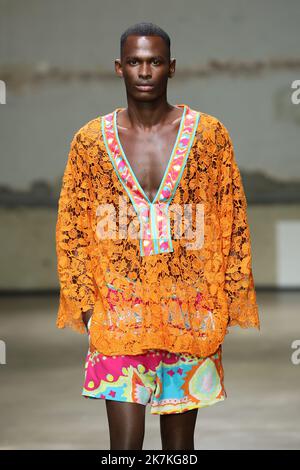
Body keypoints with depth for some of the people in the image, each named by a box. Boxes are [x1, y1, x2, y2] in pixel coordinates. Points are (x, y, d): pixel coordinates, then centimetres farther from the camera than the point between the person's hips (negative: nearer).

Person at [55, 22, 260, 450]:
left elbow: (233, 223, 4)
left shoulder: (209, 134, 0)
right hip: (119, 314, 0)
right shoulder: (90, 140, 1)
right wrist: (85, 304, 0)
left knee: (180, 441, 10)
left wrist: (229, 302, 1)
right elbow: (71, 230, 6)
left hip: (190, 314, 1)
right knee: (125, 443, -3)